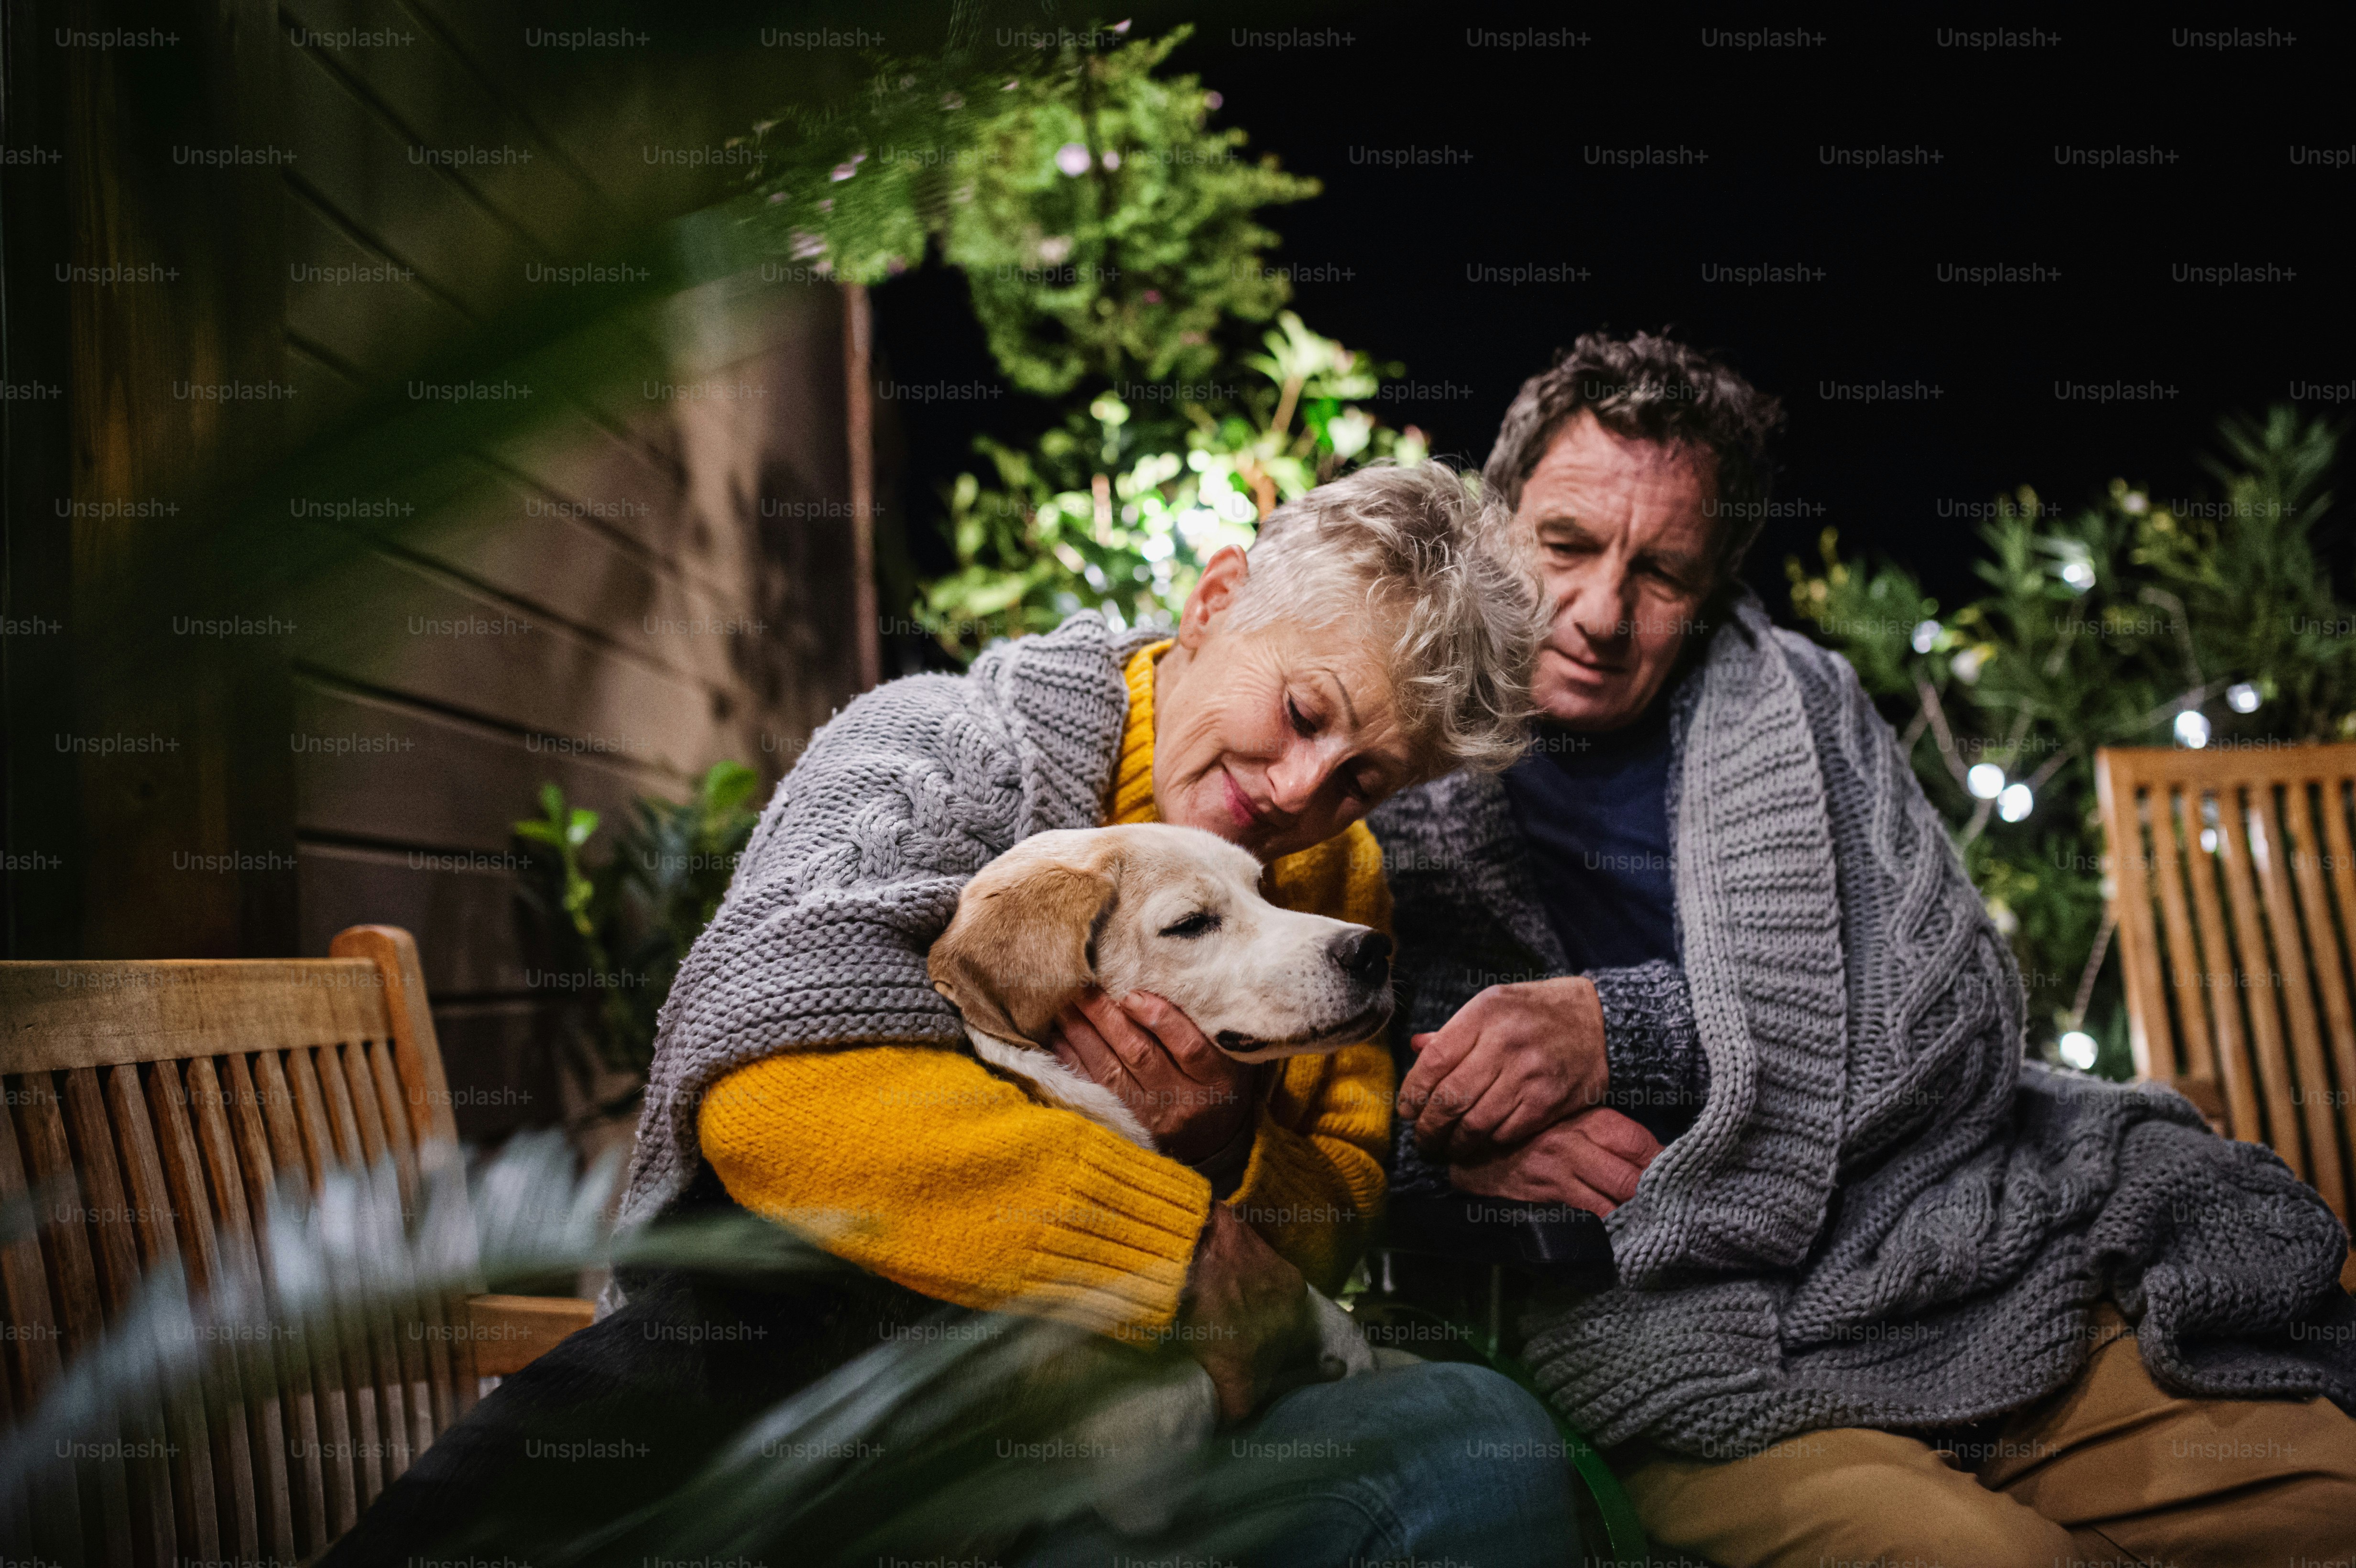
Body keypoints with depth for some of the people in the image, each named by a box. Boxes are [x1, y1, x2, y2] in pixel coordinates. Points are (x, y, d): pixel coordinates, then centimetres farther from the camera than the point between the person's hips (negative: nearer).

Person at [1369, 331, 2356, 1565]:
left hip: (1981, 1272, 4)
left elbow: (1967, 1012, 0)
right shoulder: (1378, 778, 4)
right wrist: (1450, 1149, -16)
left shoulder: (1793, 702, 11)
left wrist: (1625, 1027, -13)